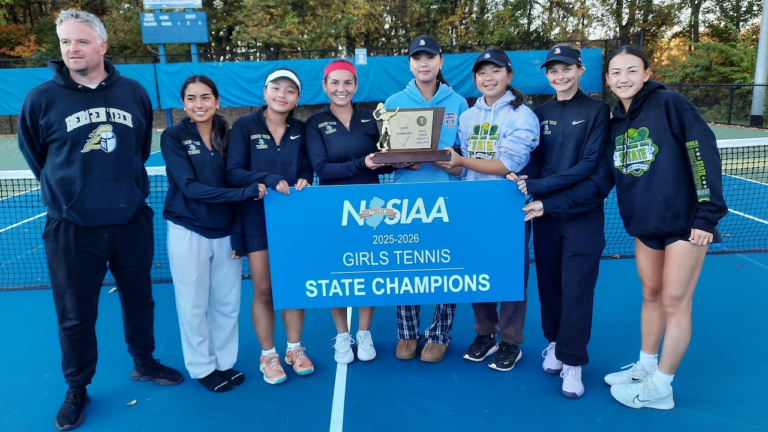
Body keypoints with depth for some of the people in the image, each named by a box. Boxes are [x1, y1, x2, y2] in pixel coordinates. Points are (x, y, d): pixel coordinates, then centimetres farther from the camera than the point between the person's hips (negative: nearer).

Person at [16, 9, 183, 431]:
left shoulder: (134, 92, 0)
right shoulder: (42, 98, -6)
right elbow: (34, 156, 9)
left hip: (131, 220, 2)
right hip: (71, 227, -2)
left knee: (139, 299, 16)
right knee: (75, 314, 9)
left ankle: (144, 363, 38)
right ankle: (77, 389, 29)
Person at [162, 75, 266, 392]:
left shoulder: (228, 136, 4)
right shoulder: (173, 137, -6)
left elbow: (236, 181, 6)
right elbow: (191, 187, -17)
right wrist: (247, 192, -24)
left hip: (225, 232, 3)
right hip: (188, 232, -3)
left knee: (228, 304, 10)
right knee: (194, 305, 8)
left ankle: (224, 362, 29)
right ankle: (202, 368, 26)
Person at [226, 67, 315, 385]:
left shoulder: (300, 129, 4)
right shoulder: (244, 126, -6)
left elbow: (307, 168, 5)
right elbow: (233, 173, -13)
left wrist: (303, 180, -19)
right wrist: (270, 180, -26)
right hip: (257, 218, -3)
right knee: (263, 290, 3)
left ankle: (294, 349, 25)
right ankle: (268, 355, 20)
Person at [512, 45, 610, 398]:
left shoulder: (597, 110, -4)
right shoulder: (540, 114, 9)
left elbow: (591, 164, -14)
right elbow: (535, 160, 9)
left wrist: (540, 186, -20)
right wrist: (525, 178, -15)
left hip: (583, 214, -4)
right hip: (545, 213, 4)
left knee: (576, 289, -1)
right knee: (548, 283, 11)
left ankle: (572, 360, 14)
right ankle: (555, 342, 32)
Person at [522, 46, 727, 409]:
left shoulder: (669, 104, -11)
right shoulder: (615, 125, 7)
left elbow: (704, 153, -14)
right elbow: (600, 181, 4)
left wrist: (708, 214, -18)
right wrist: (549, 204, -3)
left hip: (685, 221, -6)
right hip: (645, 224, 6)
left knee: (674, 302, 4)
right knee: (651, 296, 17)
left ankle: (660, 388, 17)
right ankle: (645, 368, 33)